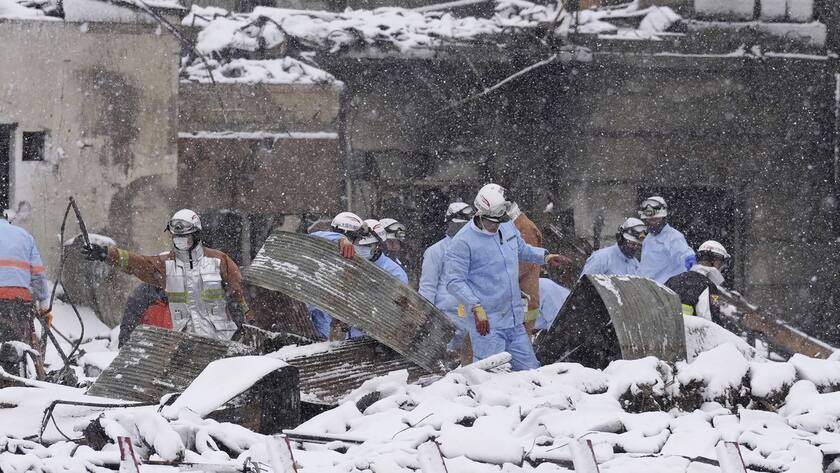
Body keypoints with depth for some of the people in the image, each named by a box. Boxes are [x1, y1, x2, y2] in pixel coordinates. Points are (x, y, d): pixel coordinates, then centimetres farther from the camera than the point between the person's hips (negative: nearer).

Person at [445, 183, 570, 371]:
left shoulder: (508, 227, 9)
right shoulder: (464, 241, -12)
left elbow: (523, 249, 30)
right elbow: (455, 282, -15)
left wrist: (545, 257, 12)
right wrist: (476, 308, -26)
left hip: (515, 322, 7)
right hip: (487, 324, -7)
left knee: (529, 369, 9)